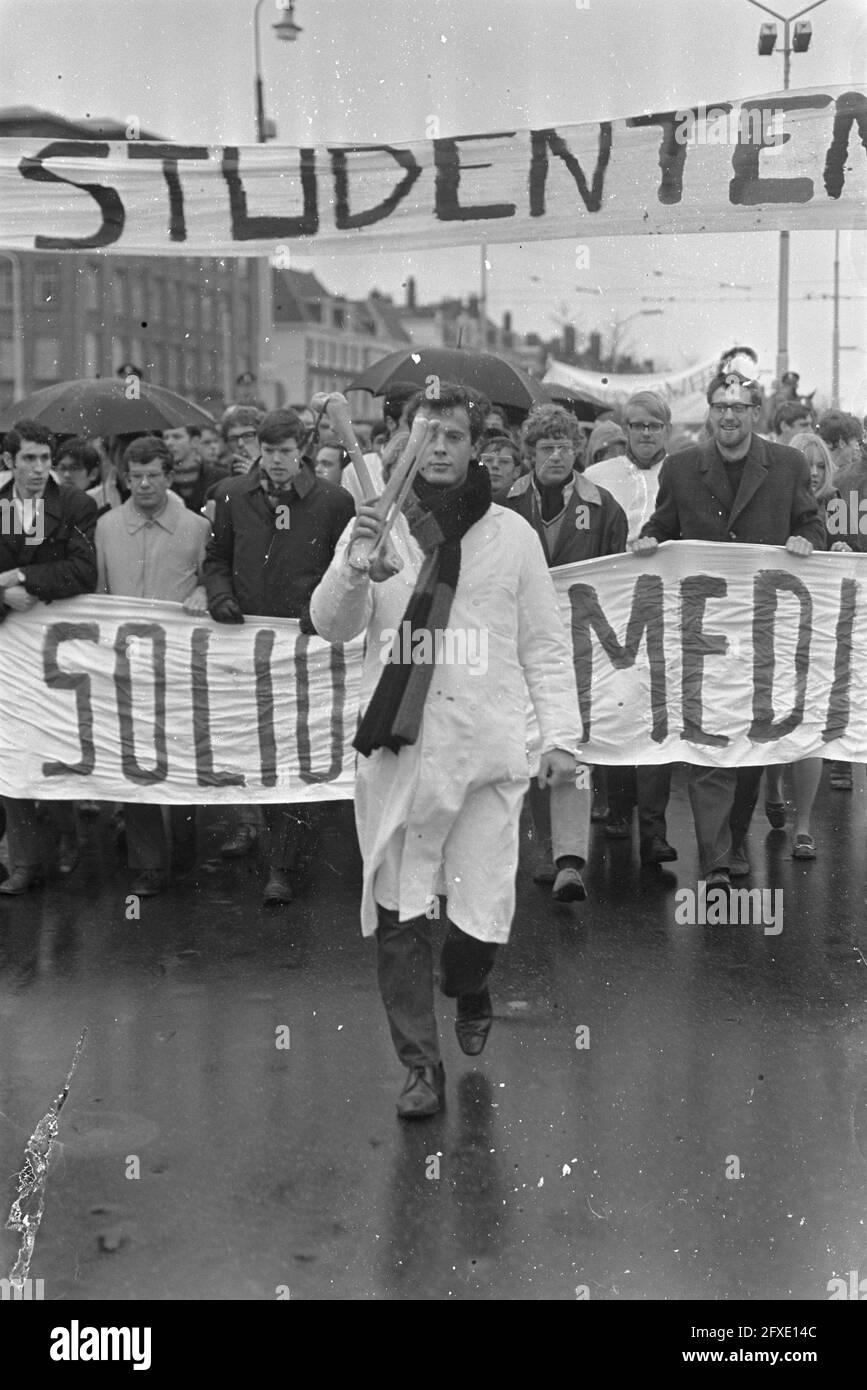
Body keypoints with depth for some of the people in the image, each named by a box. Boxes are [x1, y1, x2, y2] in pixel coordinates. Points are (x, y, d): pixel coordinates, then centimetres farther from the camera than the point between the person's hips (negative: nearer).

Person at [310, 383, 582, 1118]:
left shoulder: (511, 533, 6)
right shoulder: (377, 526, 5)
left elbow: (545, 644, 8)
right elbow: (332, 624, -4)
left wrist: (561, 734, 0)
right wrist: (353, 566, -23)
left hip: (489, 749, 0)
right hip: (397, 748, 0)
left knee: (483, 912, -1)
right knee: (398, 913, 1)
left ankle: (468, 990, 34)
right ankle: (421, 1065, 16)